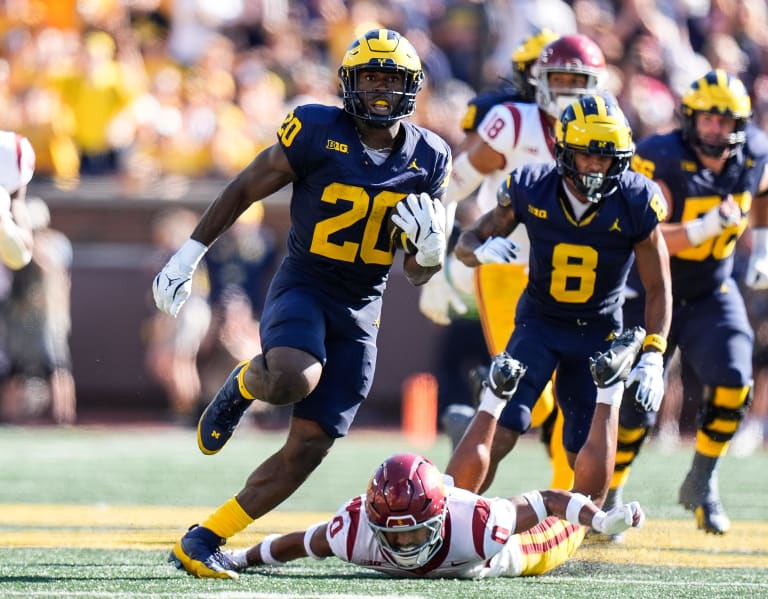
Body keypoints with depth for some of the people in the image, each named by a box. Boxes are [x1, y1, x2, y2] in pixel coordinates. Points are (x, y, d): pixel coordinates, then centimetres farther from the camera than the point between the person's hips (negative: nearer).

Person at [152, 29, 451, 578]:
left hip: (361, 311, 4)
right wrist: (188, 256, -1)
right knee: (294, 380, -37)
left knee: (308, 449, -3)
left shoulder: (427, 159, 2)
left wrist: (429, 250, -15)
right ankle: (245, 385, 1)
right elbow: (244, 190, 1)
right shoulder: (318, 133, -10)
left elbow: (419, 274, 8)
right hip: (303, 285, -4)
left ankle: (201, 543, 7)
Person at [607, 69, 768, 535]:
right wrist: (707, 226, -41)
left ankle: (702, 484, 3)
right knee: (635, 406, -3)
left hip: (712, 293, 3)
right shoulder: (661, 161, -24)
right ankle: (609, 497, 19)